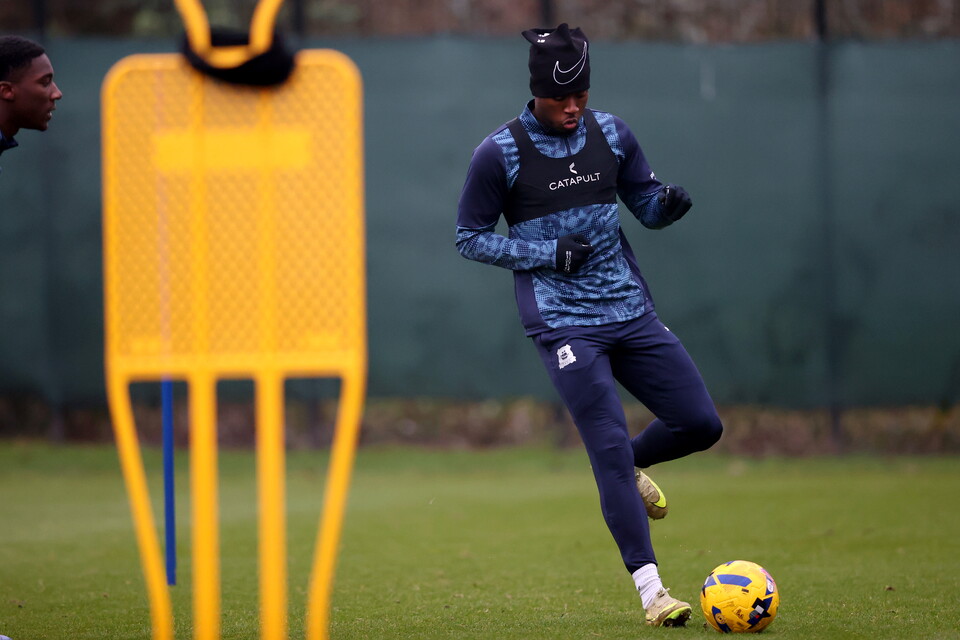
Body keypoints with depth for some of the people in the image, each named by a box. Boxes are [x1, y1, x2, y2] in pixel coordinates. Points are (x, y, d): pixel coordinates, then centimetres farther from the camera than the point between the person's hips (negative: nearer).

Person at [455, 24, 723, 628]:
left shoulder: (610, 133, 7)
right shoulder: (500, 153, -6)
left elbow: (646, 204, 14)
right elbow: (471, 237, 0)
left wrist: (668, 201, -10)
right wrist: (548, 254, -12)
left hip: (631, 311, 5)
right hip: (564, 323, -5)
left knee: (701, 423, 1)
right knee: (610, 446, -14)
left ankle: (631, 466, 33)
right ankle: (650, 589, -12)